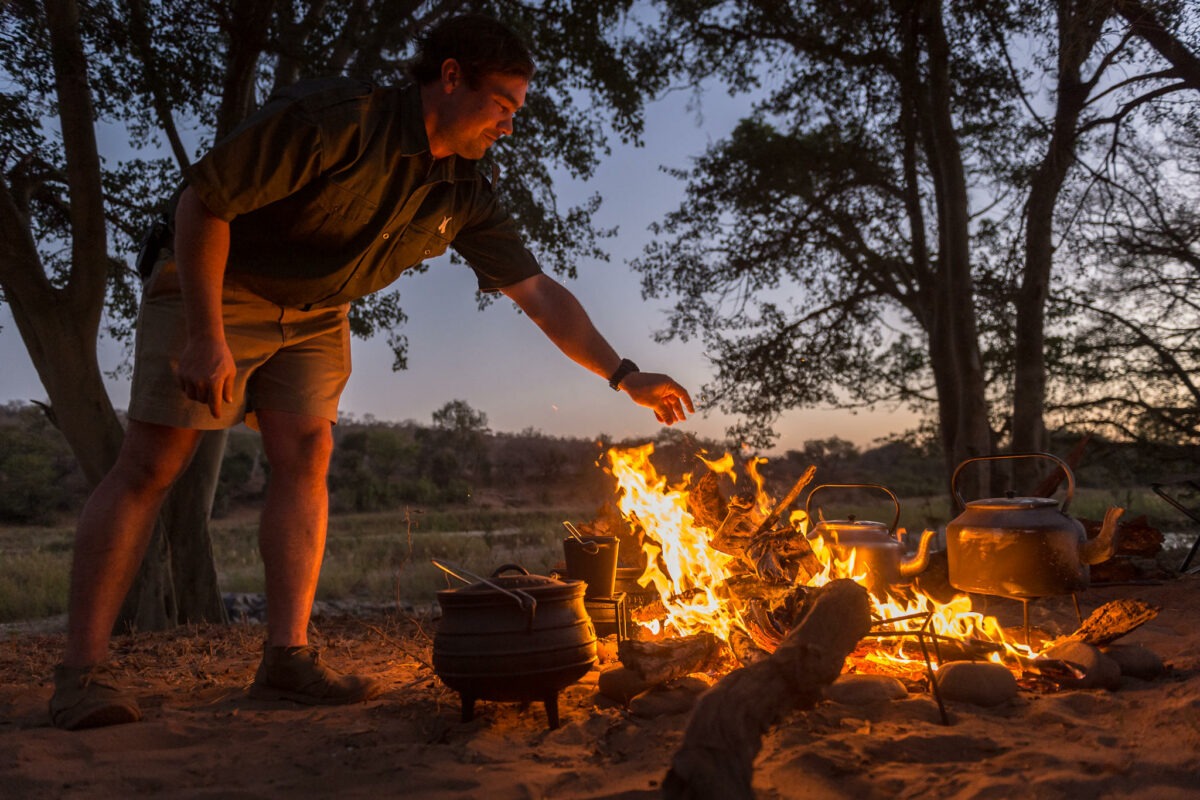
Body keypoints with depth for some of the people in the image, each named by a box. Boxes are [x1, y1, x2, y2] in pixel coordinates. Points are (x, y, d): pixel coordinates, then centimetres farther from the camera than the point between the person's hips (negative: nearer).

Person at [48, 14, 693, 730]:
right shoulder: (338, 120, -27)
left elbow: (540, 293, -4)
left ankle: (287, 658, -3)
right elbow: (202, 199, -24)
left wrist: (625, 375, -11)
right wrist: (206, 337, -25)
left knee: (306, 459, -6)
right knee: (153, 462, -10)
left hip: (315, 316, 6)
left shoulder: (466, 198, -6)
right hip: (212, 291, -6)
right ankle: (83, 673, -7)